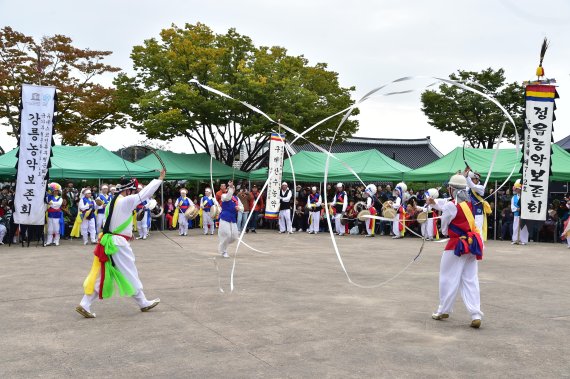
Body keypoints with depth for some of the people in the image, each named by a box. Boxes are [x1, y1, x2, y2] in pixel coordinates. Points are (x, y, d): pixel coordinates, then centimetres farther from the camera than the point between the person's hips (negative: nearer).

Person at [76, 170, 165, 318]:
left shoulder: (113, 202, 13)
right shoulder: (126, 201, -14)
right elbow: (145, 193, -12)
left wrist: (127, 233, 18)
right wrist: (160, 178, -4)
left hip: (110, 242, 9)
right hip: (119, 244, -9)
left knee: (102, 276, 11)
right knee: (130, 274, 5)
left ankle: (85, 305, 9)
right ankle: (143, 303, 18)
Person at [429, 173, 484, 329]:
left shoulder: (452, 205, -15)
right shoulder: (468, 203, 6)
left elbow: (444, 228, -4)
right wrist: (435, 204, 32)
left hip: (457, 245, -7)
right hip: (472, 244, 7)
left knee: (448, 279, 8)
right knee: (470, 281, 6)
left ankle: (443, 310, 19)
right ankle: (476, 315, -1)